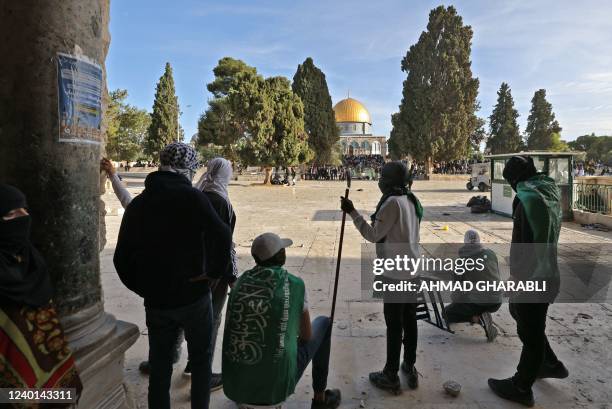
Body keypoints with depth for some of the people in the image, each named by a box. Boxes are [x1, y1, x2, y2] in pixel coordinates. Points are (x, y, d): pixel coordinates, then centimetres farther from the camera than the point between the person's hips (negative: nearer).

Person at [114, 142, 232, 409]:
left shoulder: (137, 204, 4)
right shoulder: (192, 197, -13)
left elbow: (122, 258, 6)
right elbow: (221, 237, -28)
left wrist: (143, 288, 13)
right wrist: (214, 273, -15)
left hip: (155, 301, 4)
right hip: (193, 296, -4)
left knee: (159, 365, 19)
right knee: (201, 359, 17)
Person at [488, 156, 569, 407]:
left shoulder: (528, 197, -22)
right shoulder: (550, 191, 7)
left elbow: (525, 243, -25)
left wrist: (519, 277, -19)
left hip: (532, 277, -9)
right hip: (547, 273, 9)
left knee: (530, 332, 5)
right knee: (518, 311, 26)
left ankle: (521, 388, 22)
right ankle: (551, 364, 41)